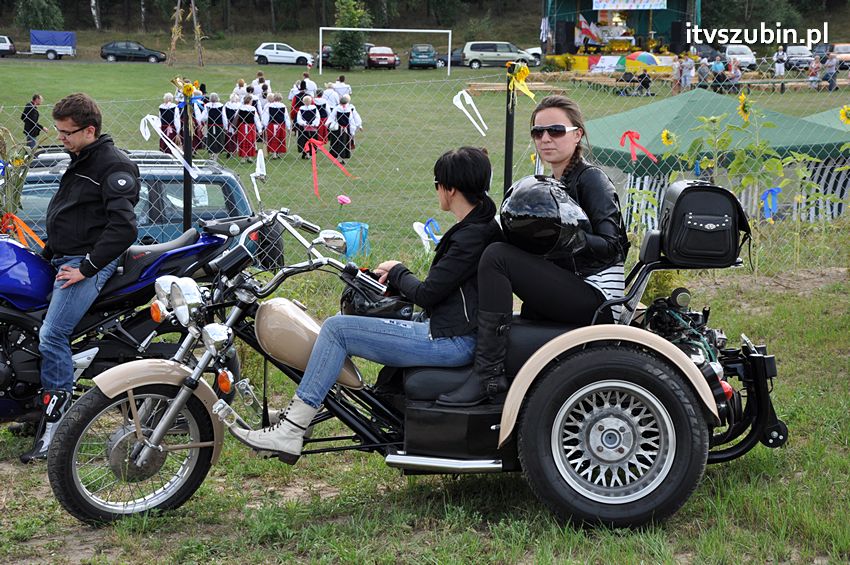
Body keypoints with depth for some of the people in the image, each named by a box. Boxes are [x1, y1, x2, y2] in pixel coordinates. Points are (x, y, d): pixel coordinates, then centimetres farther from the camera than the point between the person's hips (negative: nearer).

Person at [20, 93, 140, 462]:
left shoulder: (113, 165, -12)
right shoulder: (80, 162, 18)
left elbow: (123, 227, -21)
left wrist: (87, 268, -21)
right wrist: (47, 253, 20)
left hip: (89, 263, -10)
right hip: (64, 259, 10)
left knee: (52, 336, -18)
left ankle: (55, 426, -14)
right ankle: (42, 405, 14)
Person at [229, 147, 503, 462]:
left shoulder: (472, 236, -19)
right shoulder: (482, 226, 12)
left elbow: (426, 295, -19)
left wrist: (397, 272, 0)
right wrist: (397, 278, 8)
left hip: (451, 341, -11)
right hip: (461, 333, 11)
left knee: (336, 329, -11)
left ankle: (289, 434, -9)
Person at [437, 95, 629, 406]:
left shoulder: (591, 179, -5)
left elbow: (612, 247, -15)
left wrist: (574, 237, -32)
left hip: (595, 299, -9)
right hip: (571, 296, 9)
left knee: (497, 255, -21)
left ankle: (488, 374, -24)